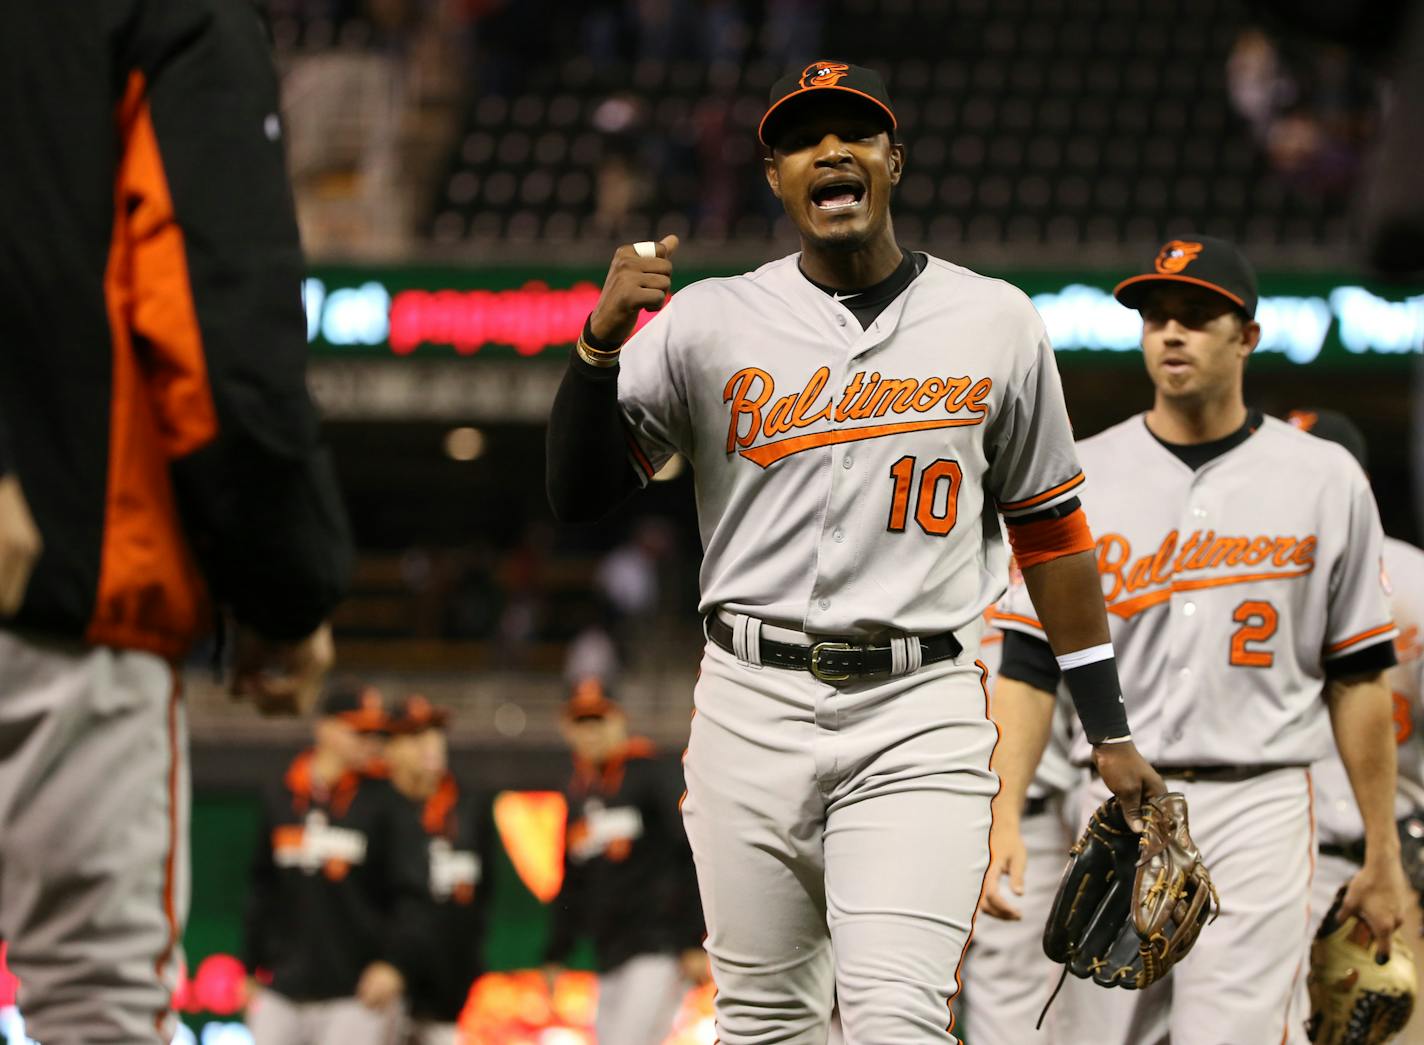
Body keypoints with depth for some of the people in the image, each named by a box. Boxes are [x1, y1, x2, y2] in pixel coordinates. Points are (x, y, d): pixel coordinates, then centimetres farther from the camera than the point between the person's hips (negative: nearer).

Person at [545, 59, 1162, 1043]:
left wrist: (1110, 731, 12)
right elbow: (579, 493, 1)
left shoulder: (996, 322, 8)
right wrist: (602, 340, -16)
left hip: (921, 710, -1)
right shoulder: (711, 319, 5)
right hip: (754, 706, 1)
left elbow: (1050, 527, 14)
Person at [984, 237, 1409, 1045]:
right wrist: (1003, 816, -8)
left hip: (1258, 806, -2)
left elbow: (1358, 677, 6)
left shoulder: (1324, 480, 4)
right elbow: (1031, 665, 4)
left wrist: (1384, 853, 5)